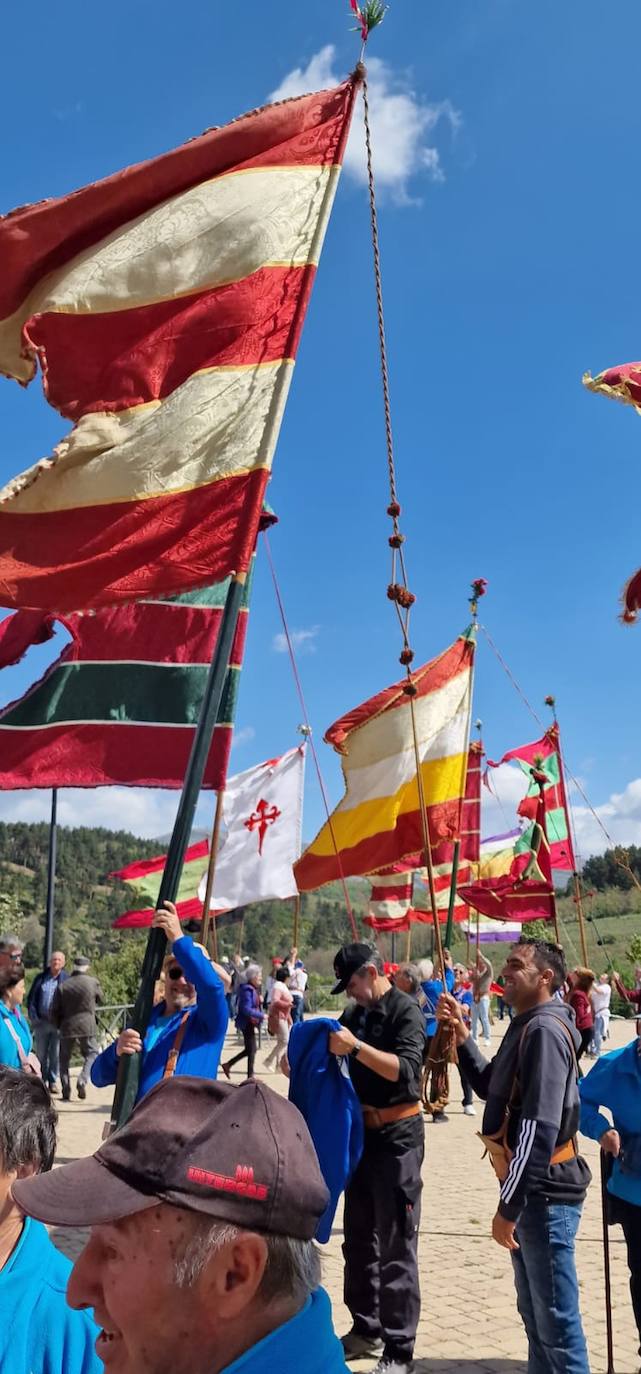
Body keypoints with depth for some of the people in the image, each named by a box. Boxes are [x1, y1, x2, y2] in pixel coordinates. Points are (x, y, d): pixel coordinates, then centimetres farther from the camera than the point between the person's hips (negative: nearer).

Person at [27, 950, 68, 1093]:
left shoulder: (67, 979, 2)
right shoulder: (40, 978, 9)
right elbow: (31, 998, 8)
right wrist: (33, 1016, -3)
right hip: (41, 1021, 2)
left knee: (56, 1054, 2)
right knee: (41, 1053, 7)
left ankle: (53, 1081, 12)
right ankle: (42, 1081, 18)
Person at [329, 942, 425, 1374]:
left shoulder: (405, 1011, -13)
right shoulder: (356, 1014, 9)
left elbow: (406, 1070, -25)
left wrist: (356, 1046, -32)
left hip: (397, 1137, -8)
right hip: (361, 1133, 8)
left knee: (396, 1246, -3)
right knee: (358, 1239, 16)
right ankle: (366, 1329, 29)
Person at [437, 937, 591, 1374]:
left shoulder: (545, 1029, -20)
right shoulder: (530, 1026, 12)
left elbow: (540, 1127, -25)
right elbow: (492, 1087, 20)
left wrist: (508, 1207, -23)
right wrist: (462, 1035, 7)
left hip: (544, 1194, -10)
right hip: (531, 1191, 10)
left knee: (556, 1319, 0)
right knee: (534, 1311, 20)